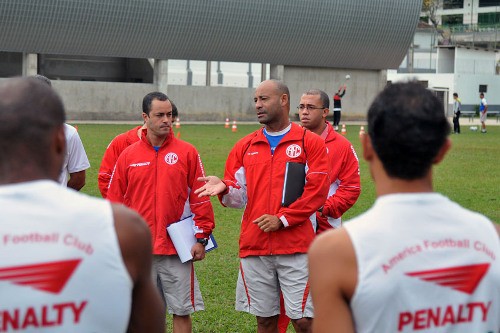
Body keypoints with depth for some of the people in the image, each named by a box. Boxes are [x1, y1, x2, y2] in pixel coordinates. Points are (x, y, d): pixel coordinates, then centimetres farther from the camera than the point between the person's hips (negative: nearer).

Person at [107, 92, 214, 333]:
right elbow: (115, 202, 7)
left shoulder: (187, 153, 1)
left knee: (182, 311, 3)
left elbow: (200, 197, 1)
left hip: (177, 249, -1)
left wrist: (201, 238, -4)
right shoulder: (128, 155, 5)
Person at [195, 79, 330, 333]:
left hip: (296, 246, -4)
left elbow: (317, 190, -7)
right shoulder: (245, 146, 12)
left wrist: (282, 219, -13)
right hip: (254, 247, 4)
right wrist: (224, 188, -11)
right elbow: (239, 196, 12)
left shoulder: (310, 142, 0)